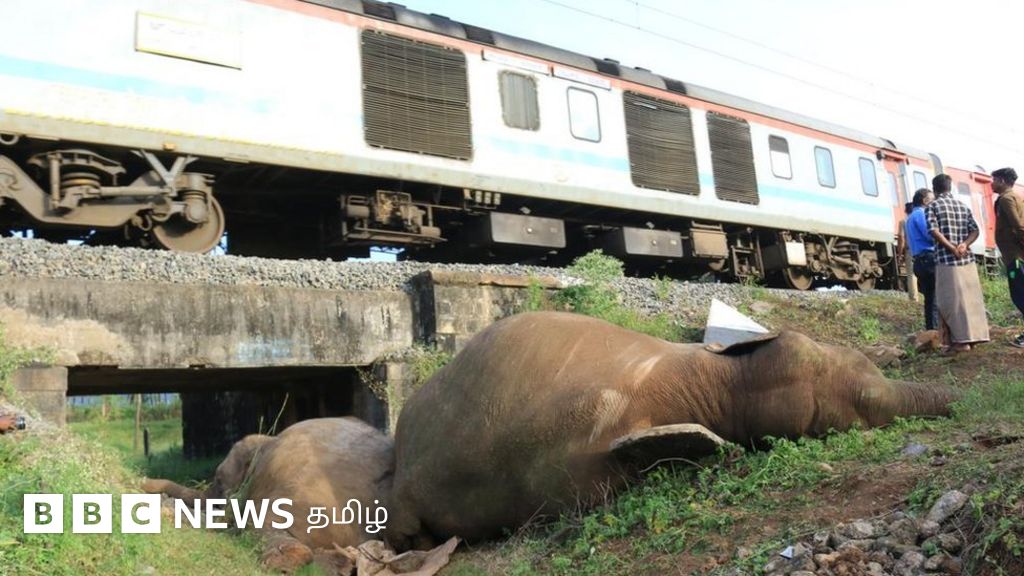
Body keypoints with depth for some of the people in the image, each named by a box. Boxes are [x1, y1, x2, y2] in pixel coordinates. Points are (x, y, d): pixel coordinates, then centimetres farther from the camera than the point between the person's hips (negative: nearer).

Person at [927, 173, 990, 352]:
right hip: (967, 259, 5)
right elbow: (975, 231, 6)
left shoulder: (933, 206, -1)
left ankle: (961, 340, -6)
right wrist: (964, 244, -8)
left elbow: (934, 231, -14)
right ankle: (973, 335, 14)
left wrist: (952, 248, -13)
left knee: (952, 301, -4)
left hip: (947, 260, -5)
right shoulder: (963, 206, 15)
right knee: (970, 298, 11)